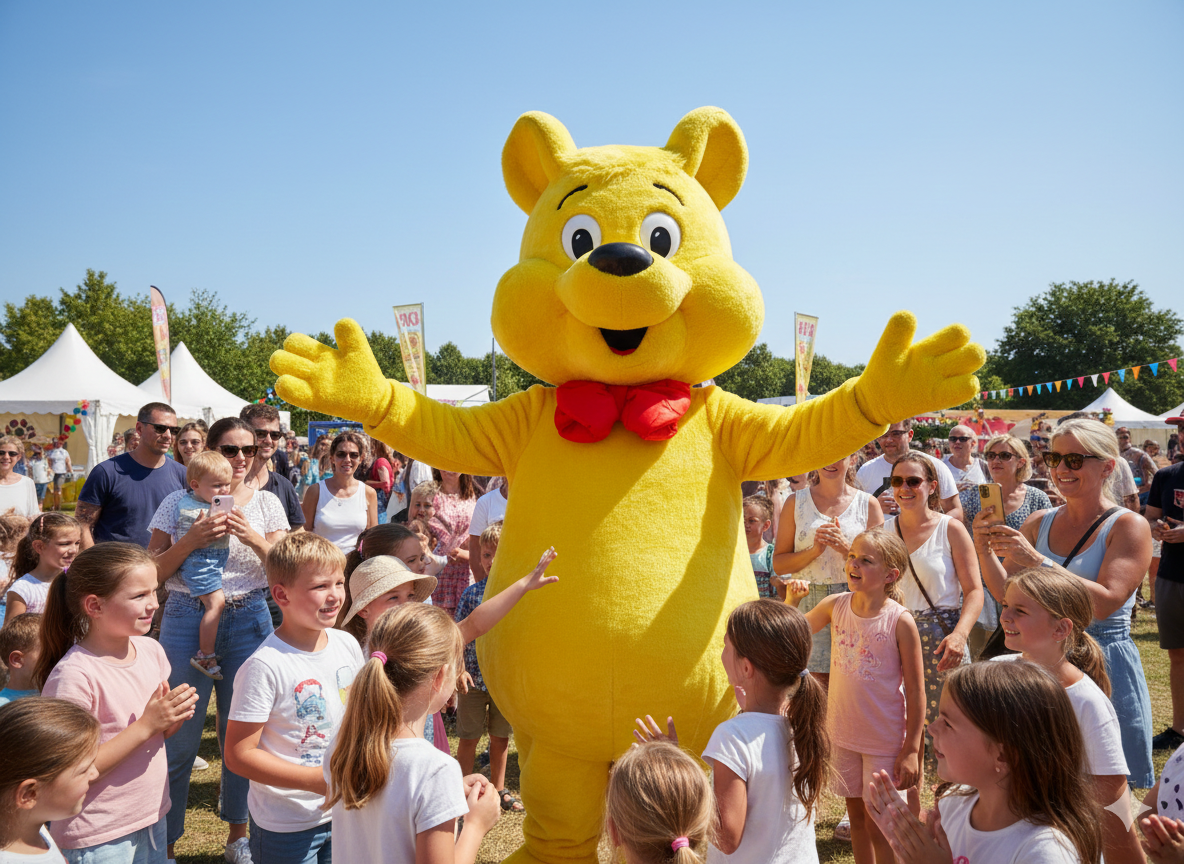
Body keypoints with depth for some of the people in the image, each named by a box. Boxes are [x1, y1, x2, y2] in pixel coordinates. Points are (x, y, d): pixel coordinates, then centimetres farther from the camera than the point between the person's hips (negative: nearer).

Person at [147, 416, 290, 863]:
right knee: (179, 736, 3)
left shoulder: (265, 503, 4)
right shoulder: (179, 502, 1)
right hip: (187, 620, -1)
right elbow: (153, 572, -1)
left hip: (248, 619, 2)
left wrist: (254, 539, -18)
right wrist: (191, 540, -17)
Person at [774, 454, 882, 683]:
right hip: (808, 605, 0)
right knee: (816, 683, -1)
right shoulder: (796, 502, 7)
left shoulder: (868, 504, 6)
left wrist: (845, 547, -12)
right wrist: (814, 550, -11)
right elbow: (779, 564, 5)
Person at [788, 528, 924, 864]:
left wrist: (911, 749, -12)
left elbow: (915, 690, -13)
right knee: (856, 816, 19)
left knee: (878, 824, 7)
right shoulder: (835, 605, -6)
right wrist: (792, 598, -8)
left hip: (885, 741, -4)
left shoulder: (900, 621, -18)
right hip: (843, 733, 4)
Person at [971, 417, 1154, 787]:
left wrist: (1037, 561, -30)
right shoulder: (1040, 522, 5)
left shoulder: (1129, 527, -9)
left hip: (1105, 664, -4)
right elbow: (1006, 591, 5)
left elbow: (1106, 601, -22)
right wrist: (985, 549, -12)